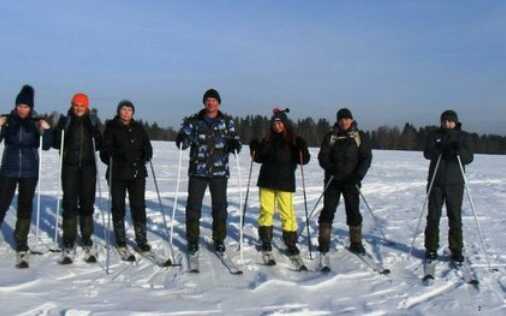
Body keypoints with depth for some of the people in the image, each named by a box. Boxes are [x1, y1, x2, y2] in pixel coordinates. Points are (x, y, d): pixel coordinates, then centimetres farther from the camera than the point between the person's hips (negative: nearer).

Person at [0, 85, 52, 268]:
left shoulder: (36, 123, -1)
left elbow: (46, 146, -6)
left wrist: (46, 130, -22)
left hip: (29, 172, 0)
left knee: (25, 209, 6)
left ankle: (21, 248, 15)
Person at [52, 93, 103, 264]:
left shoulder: (93, 121, 4)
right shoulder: (65, 120, 2)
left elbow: (99, 144, 5)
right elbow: (56, 143, 1)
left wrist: (96, 133, -14)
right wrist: (60, 130, -16)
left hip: (88, 167, 1)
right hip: (70, 166, -1)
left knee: (87, 203, 7)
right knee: (69, 204, -3)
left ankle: (87, 241, 18)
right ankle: (68, 245, 2)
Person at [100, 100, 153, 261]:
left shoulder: (138, 128, 12)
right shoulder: (111, 127, 3)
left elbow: (147, 145, 13)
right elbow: (105, 149, -3)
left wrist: (147, 154, -9)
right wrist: (110, 158, -24)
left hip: (137, 172, 2)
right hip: (117, 174, -2)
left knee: (138, 206, 0)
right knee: (118, 208, 4)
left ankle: (141, 241, 8)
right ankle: (121, 244, 13)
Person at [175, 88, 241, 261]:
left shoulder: (227, 121, 6)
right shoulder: (194, 121, 4)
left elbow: (233, 138, 4)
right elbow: (185, 138, 2)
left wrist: (235, 143, -20)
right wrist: (182, 139, -22)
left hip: (219, 171, 1)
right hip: (197, 170, 0)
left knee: (220, 206, 6)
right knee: (193, 206, 2)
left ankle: (219, 240, 19)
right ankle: (192, 240, 14)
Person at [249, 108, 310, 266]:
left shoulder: (293, 141, 0)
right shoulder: (267, 140, 8)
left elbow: (303, 160, -5)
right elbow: (260, 158, 16)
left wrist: (303, 149, -22)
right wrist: (255, 149, -1)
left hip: (285, 183, -3)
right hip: (267, 181, 3)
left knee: (287, 213, -2)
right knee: (266, 211, 3)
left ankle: (291, 243, 12)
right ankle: (265, 244, 12)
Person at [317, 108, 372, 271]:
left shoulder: (359, 136, 3)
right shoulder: (330, 136, 5)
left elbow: (366, 157, -1)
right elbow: (323, 156, 1)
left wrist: (358, 175, -15)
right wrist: (330, 168, -19)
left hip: (351, 180, 0)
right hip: (333, 180, 0)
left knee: (353, 212, 3)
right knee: (328, 210, -3)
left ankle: (356, 243, 17)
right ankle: (323, 245, 3)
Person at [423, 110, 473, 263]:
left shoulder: (463, 137, 3)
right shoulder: (434, 135, 4)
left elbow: (469, 158, -8)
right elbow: (427, 154, -10)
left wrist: (459, 151, -29)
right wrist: (439, 149, -29)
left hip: (455, 183, 0)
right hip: (436, 182, 1)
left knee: (455, 217, 3)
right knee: (433, 216, 4)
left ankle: (456, 250, 11)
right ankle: (431, 248, 13)